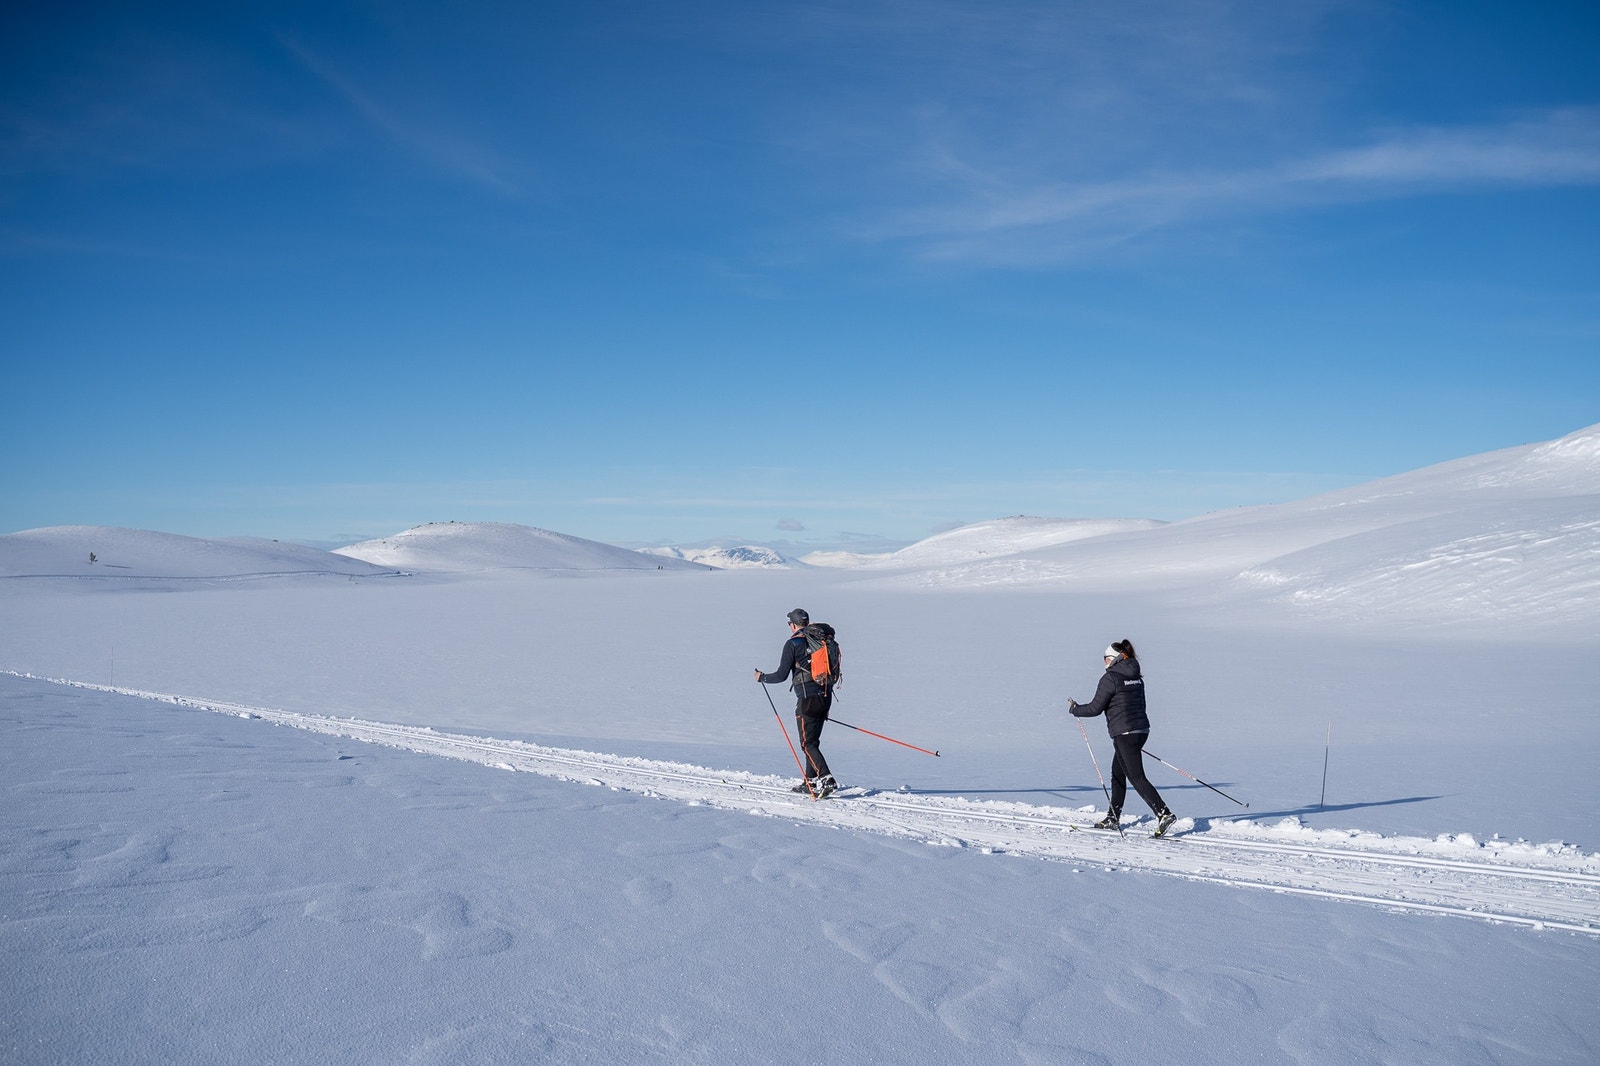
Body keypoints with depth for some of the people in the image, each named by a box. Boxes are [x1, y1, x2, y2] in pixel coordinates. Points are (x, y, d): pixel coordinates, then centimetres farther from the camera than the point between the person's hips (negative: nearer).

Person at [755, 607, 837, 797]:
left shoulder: (793, 644, -7)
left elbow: (781, 675, -9)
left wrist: (762, 677, 10)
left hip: (807, 699, -7)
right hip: (825, 696, 7)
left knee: (808, 743, -3)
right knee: (813, 741, 17)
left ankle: (826, 779, -17)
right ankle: (811, 780, 21)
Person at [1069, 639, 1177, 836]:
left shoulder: (1110, 677, -11)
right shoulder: (1136, 677, 14)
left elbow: (1095, 708, -11)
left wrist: (1074, 709, 6)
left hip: (1124, 733, -9)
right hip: (1142, 729, 9)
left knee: (1137, 778, -8)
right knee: (1118, 773, 19)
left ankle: (1164, 814, -18)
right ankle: (1113, 818, 26)